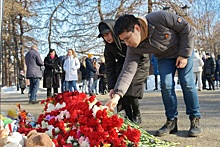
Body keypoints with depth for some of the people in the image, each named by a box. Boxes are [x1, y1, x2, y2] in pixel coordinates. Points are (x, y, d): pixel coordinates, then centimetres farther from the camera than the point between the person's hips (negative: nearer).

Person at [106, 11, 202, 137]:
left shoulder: (160, 18, -37)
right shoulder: (134, 49, -25)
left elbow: (187, 29, -25)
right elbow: (128, 70, -29)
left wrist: (184, 54, -23)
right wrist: (117, 95, -40)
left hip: (184, 49, -3)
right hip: (164, 57, 3)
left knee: (187, 83, -9)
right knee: (166, 85, -10)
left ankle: (195, 119, 4)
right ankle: (171, 121, 5)